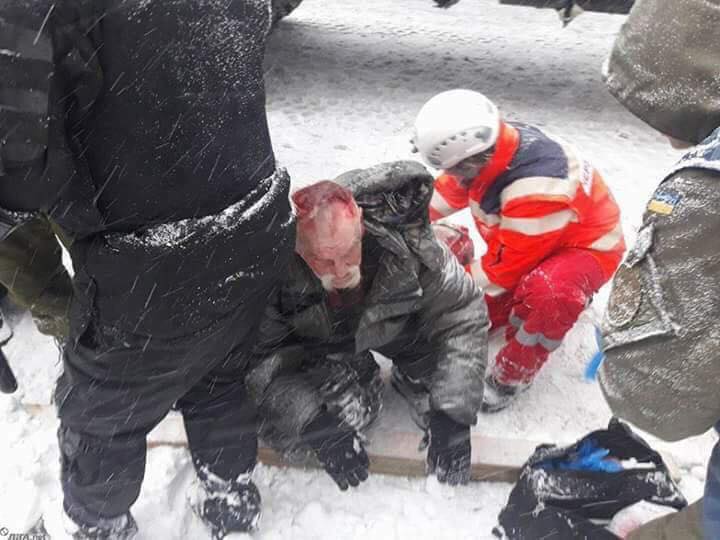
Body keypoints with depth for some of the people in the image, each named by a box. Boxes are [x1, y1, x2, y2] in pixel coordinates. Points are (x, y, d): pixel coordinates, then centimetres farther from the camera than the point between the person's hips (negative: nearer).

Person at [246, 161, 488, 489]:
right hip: (318, 344, 1)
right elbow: (258, 361, -28)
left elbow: (461, 314, -29)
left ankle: (411, 380, 16)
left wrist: (453, 415, -34)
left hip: (397, 323, 0)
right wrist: (315, 425, -39)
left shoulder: (406, 241, -37)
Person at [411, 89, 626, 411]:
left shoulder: (535, 190, -39)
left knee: (548, 294, -38)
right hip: (530, 240, 8)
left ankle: (511, 377, -17)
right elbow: (449, 190, 4)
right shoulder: (489, 145, -17)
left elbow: (507, 267, -28)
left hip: (587, 246, -8)